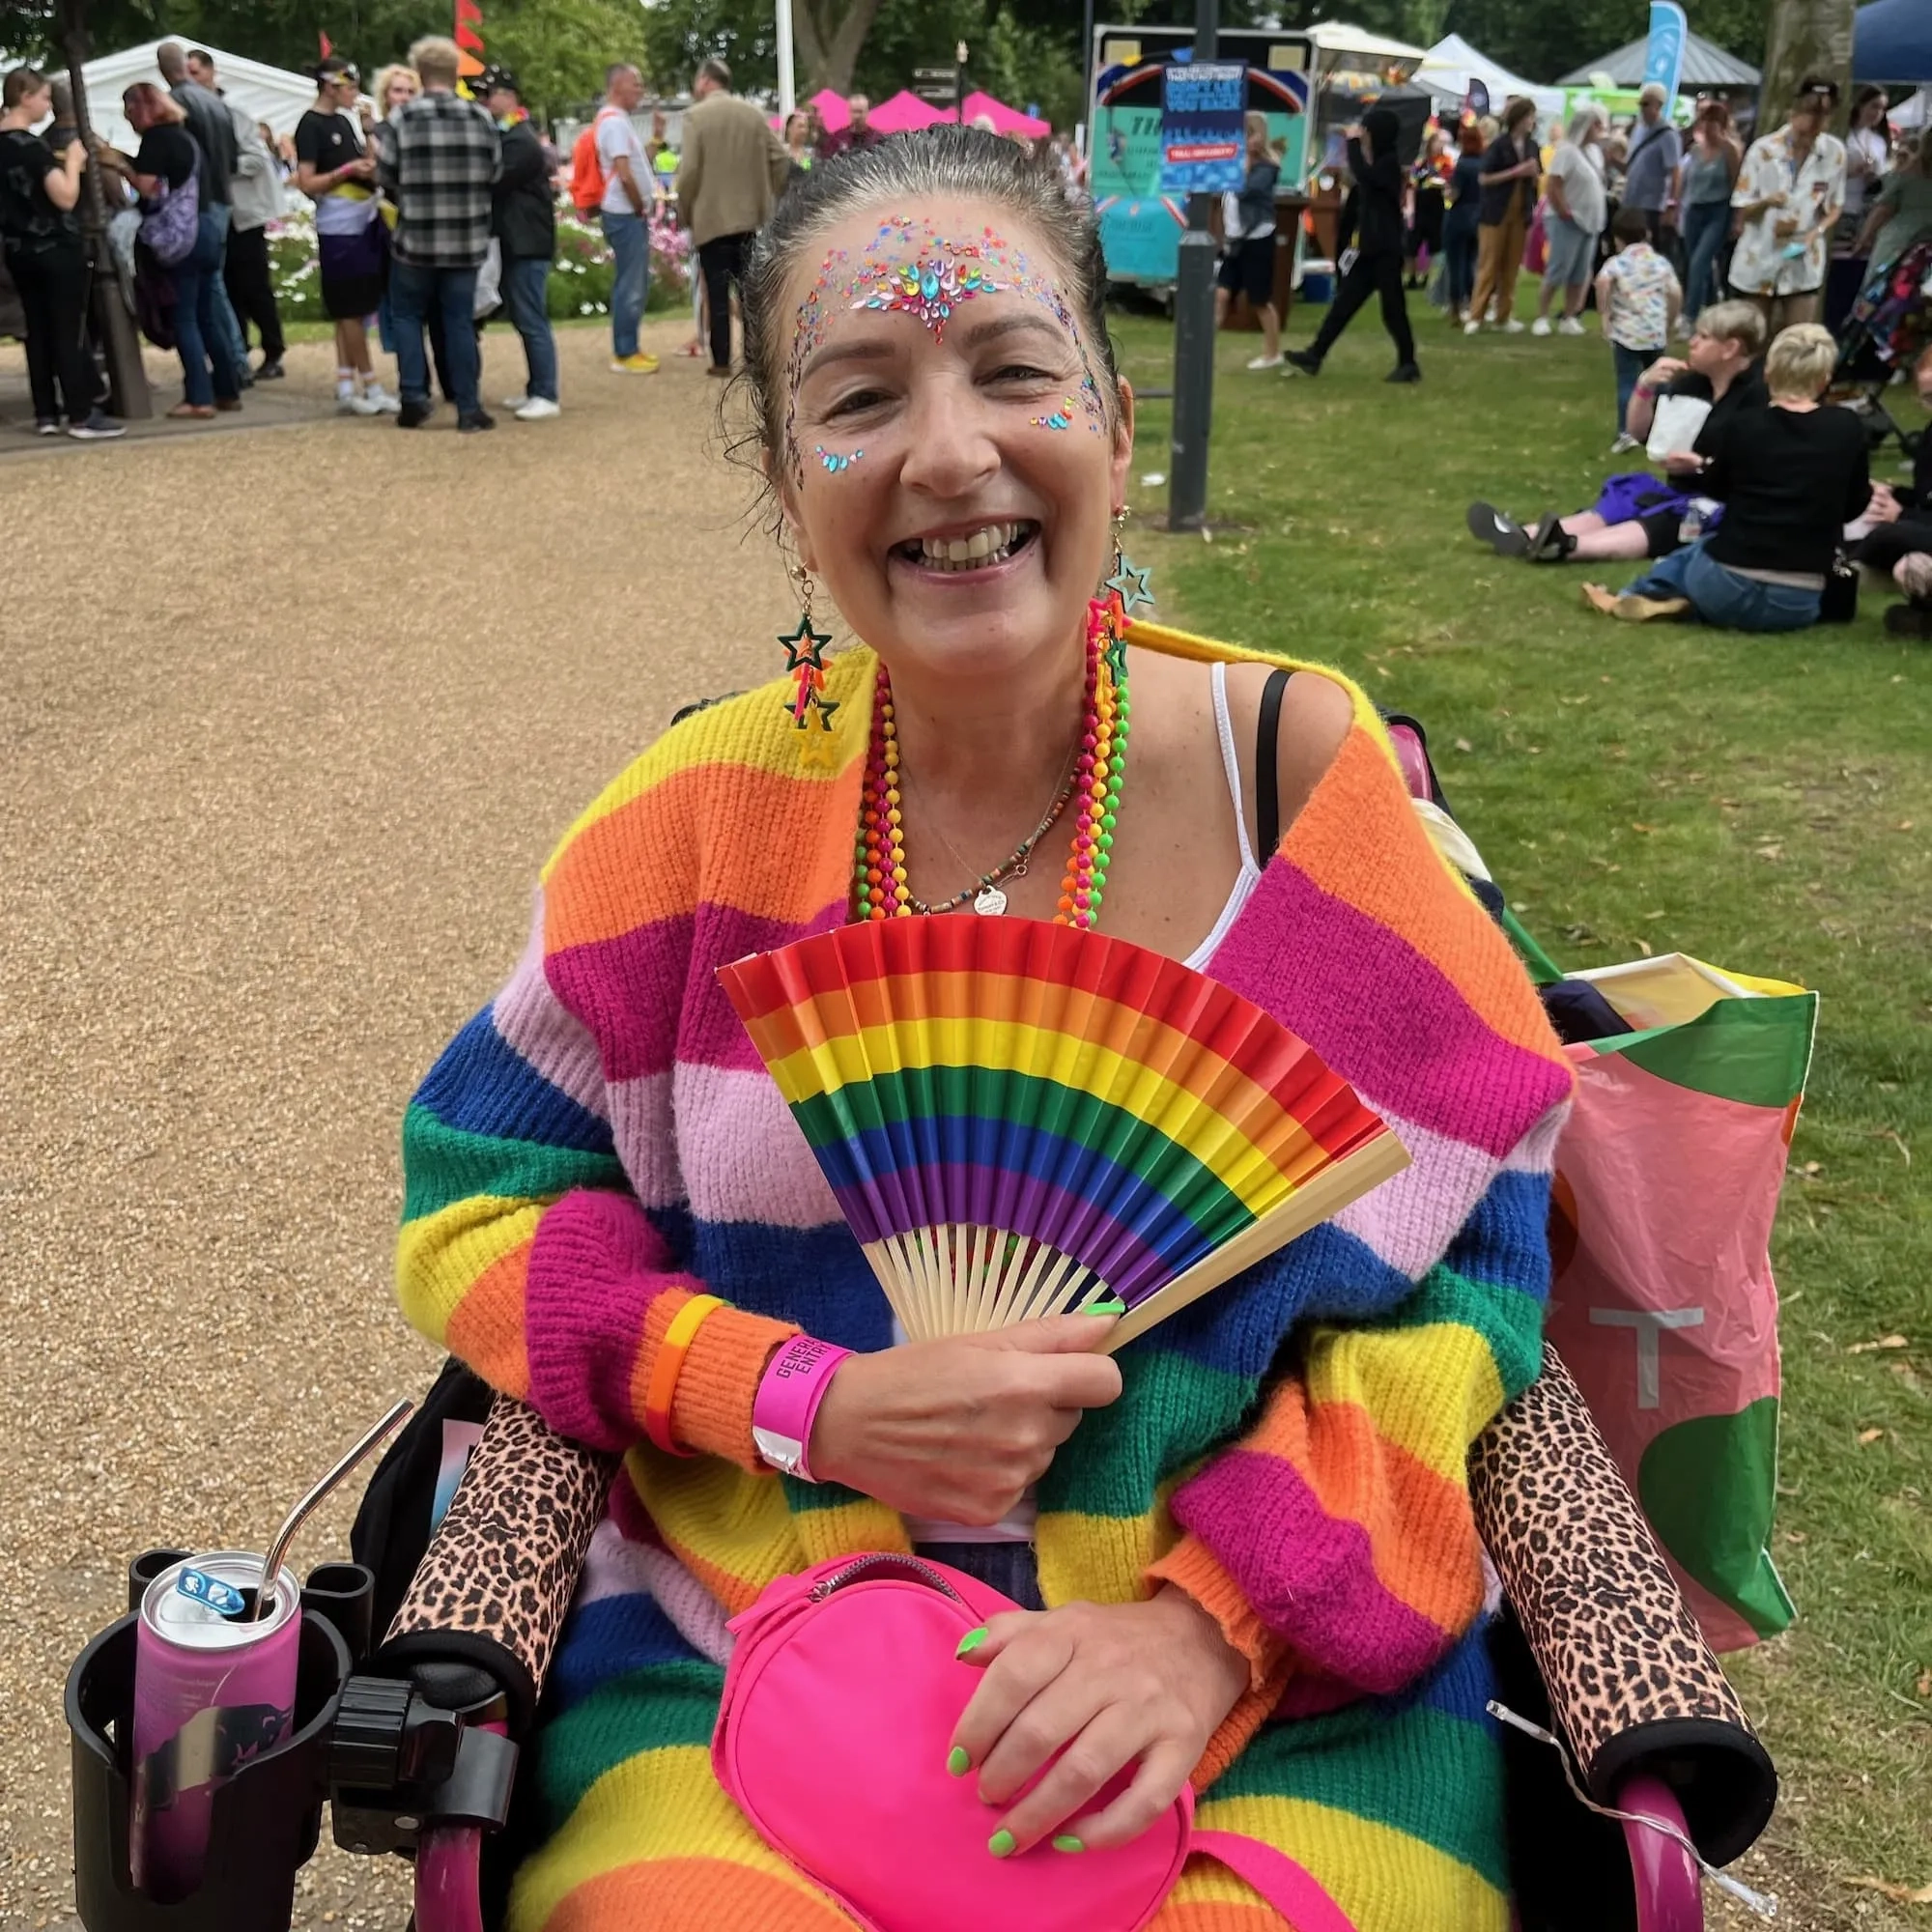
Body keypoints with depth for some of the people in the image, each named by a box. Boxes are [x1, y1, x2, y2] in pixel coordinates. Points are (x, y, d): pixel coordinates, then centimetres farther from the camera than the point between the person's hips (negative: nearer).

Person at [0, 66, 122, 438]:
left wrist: (62, 165, 15)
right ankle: (81, 417, -4)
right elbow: (65, 197, -21)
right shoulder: (31, 145, -16)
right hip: (55, 250, -8)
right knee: (70, 333, -4)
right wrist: (73, 161, -6)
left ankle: (46, 414, 12)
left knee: (38, 332, 11)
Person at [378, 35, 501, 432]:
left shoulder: (402, 120, -7)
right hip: (467, 241, 2)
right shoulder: (483, 119, -1)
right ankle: (469, 407, 6)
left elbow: (385, 177, -1)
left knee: (408, 315, 14)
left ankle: (414, 397, 4)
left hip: (416, 239, -2)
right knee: (460, 321, 8)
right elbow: (495, 174, 4)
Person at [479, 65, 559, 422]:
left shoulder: (520, 141, -15)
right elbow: (493, 182, 16)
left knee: (532, 320, -9)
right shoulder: (506, 136, 17)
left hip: (528, 242, -10)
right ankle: (535, 390, 19)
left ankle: (546, 396, -7)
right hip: (516, 240, 10)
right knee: (524, 319, 13)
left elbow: (492, 184, -20)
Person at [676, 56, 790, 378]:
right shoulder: (753, 113, 6)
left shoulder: (696, 116, -8)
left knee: (718, 290, 0)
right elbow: (781, 159, 4)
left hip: (711, 217, -4)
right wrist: (766, 197, 15)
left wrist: (686, 212, -1)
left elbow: (689, 170, -14)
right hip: (751, 216, 4)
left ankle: (722, 360, -1)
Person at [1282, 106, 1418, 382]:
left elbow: (1364, 177, -29)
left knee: (1392, 308, -3)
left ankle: (1408, 365, 6)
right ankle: (1314, 356, 6)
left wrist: (1353, 143, -19)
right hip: (1369, 250, 9)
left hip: (1385, 251, -9)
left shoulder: (1389, 163, -10)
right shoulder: (1375, 165, 17)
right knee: (1344, 303, 6)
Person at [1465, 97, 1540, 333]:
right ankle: (1475, 316, -1)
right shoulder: (1499, 145, -8)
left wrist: (1533, 173, -6)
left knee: (1511, 266, 6)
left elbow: (1536, 181, 17)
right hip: (1496, 212, -5)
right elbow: (1484, 178, -12)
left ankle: (1504, 315, 13)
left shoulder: (1531, 146, 8)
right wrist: (1515, 172, -17)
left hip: (1520, 214, 5)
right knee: (1488, 265, -4)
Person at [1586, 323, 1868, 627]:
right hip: (1797, 605, 0)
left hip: (1728, 590, 0)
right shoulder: (1848, 429, -3)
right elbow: (1854, 507, 12)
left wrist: (1700, 465, 36)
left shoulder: (1742, 425, -5)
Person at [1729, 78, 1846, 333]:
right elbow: (1742, 209, -5)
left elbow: (1835, 207, 5)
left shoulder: (1835, 152, -5)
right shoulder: (1763, 149, -10)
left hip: (1804, 262, 1)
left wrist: (1816, 232, -14)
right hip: (1759, 260, -1)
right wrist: (1766, 202, -26)